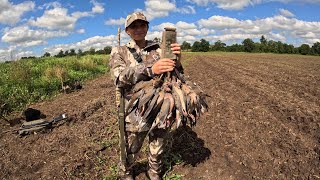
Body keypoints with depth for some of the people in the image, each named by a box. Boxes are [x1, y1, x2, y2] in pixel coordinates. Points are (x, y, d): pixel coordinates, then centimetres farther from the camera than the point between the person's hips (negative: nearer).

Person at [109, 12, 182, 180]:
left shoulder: (159, 49, 4)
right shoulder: (119, 52, -1)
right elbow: (120, 77, -20)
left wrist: (176, 59, -20)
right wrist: (150, 70, -35)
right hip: (135, 114, -2)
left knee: (157, 150, 20)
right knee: (130, 150, 17)